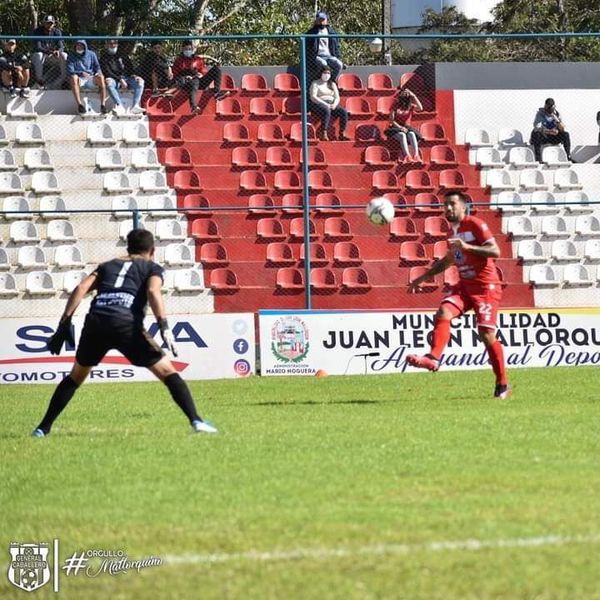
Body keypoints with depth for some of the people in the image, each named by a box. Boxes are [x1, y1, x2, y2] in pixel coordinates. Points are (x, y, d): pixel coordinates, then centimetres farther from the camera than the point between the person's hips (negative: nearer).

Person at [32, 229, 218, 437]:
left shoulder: (108, 265, 30)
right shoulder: (152, 268, 19)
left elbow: (81, 288, 14)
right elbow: (153, 291, -3)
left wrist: (64, 324, 11)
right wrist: (164, 327, -13)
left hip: (95, 321, 4)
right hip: (126, 324, -4)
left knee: (76, 376, 24)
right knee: (168, 372, 5)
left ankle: (43, 427, 21)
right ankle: (195, 420, -8)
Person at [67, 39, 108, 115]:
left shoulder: (91, 54, 12)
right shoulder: (71, 57, 6)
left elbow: (97, 66, 14)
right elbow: (69, 71, -4)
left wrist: (98, 73, -11)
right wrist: (81, 73, -21)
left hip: (91, 80, 1)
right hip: (80, 81, -1)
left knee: (101, 77, -31)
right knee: (74, 77, -36)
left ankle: (103, 105, -36)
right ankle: (79, 104, -42)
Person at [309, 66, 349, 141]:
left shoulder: (332, 84, 22)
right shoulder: (315, 83, 6)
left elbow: (337, 97, 14)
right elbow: (313, 97, -7)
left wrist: (334, 104, -10)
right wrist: (325, 104, -18)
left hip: (332, 104, 5)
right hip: (319, 104, -5)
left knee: (344, 112, -24)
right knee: (326, 111, -40)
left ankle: (342, 134, -25)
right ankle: (324, 134, -43)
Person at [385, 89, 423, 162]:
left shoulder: (410, 106, 8)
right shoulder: (395, 106, 2)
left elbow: (420, 108, -12)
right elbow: (391, 120, -5)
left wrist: (413, 96, -11)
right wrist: (400, 127, -20)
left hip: (407, 128, 2)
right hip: (396, 129, -2)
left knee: (411, 134, -33)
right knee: (402, 135, -37)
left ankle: (416, 156, -48)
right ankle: (407, 157, -53)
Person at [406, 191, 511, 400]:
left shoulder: (476, 225, -9)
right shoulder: (453, 231, 14)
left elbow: (495, 251, -19)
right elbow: (449, 260, 30)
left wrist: (467, 246, -28)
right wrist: (424, 277, 28)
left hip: (486, 286, -7)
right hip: (465, 285, 7)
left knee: (486, 334, -10)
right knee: (443, 313, -19)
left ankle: (502, 385, 1)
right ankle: (433, 358, -30)